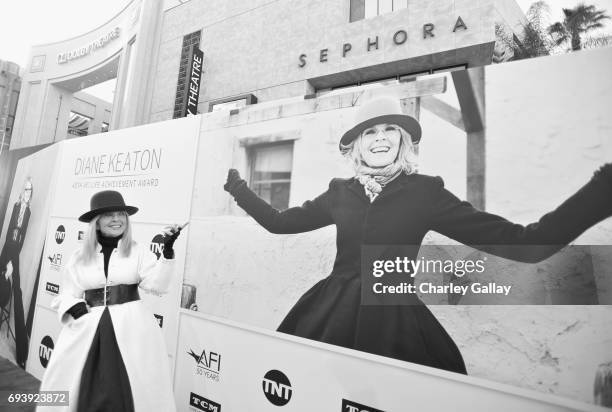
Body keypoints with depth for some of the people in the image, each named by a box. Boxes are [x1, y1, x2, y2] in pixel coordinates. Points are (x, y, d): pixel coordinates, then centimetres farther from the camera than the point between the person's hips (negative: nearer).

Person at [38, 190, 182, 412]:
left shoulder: (138, 251, -1)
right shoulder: (79, 258, 5)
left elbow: (158, 284, -11)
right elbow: (67, 296, 11)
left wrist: (167, 250, -23)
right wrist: (77, 311, -10)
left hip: (131, 327, -1)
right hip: (87, 329, 2)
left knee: (129, 392, 4)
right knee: (85, 392, 8)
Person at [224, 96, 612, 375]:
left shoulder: (425, 192, -4)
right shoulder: (340, 194, 4)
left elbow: (525, 243, -10)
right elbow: (279, 221, 13)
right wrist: (240, 189, 17)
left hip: (394, 319, -2)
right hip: (332, 313, 3)